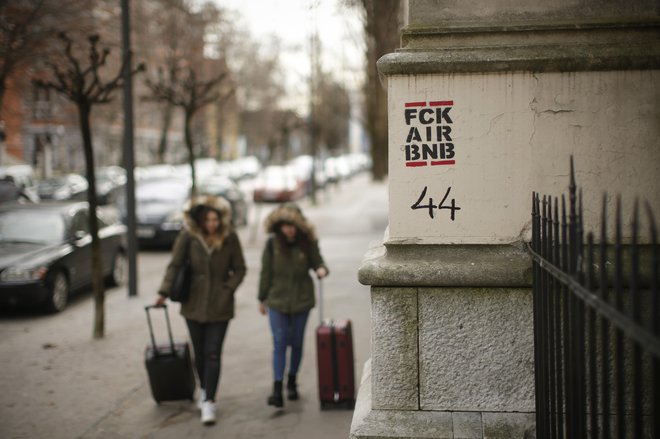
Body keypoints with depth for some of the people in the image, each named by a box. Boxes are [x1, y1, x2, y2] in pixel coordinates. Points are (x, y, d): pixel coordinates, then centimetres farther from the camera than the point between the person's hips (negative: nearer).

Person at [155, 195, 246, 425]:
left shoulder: (229, 237, -8)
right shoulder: (188, 236, -9)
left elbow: (239, 269, 1)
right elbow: (174, 265, -3)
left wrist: (228, 289, -10)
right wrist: (164, 292, -9)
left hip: (219, 305, -1)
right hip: (194, 303, 2)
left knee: (213, 354, -6)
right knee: (199, 352, 14)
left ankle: (208, 402, -6)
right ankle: (204, 389, 36)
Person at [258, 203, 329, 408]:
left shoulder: (308, 242, -8)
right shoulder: (272, 242, -8)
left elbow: (317, 261, 2)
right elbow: (266, 272, -1)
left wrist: (321, 269, -23)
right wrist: (262, 298, 4)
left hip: (301, 300, 1)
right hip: (277, 300, -1)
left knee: (296, 343, 13)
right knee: (279, 343, -7)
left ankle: (292, 382, 32)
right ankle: (277, 389, -9)